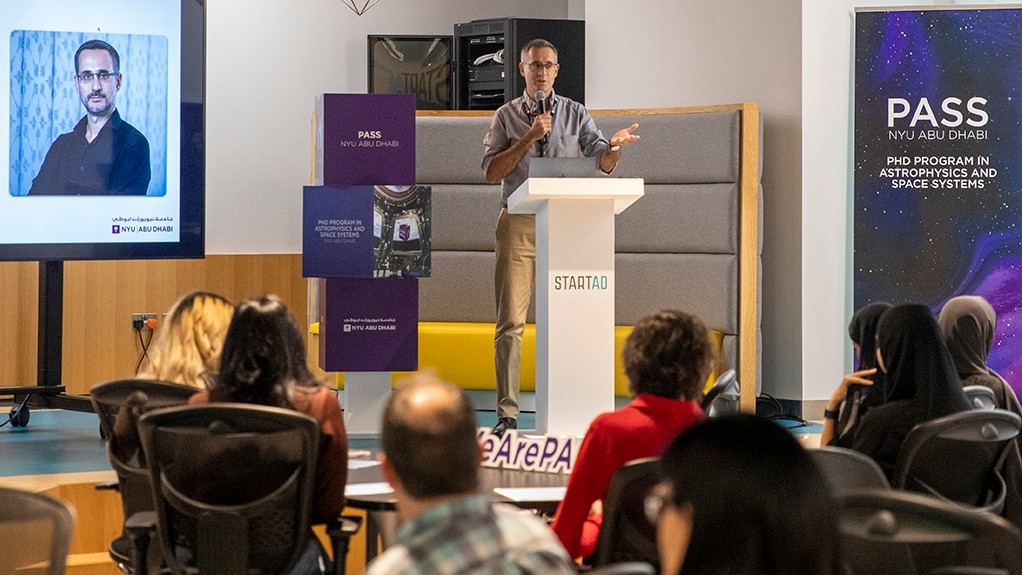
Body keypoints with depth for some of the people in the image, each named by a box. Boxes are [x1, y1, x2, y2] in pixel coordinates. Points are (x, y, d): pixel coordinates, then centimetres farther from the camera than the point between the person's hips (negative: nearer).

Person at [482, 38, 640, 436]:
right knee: (511, 321, -4)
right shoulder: (507, 116, 7)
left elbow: (603, 164, 1)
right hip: (519, 224, -1)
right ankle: (507, 414, -3)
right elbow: (492, 172, -3)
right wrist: (529, 138, -12)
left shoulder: (575, 114, 9)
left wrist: (615, 146, -22)